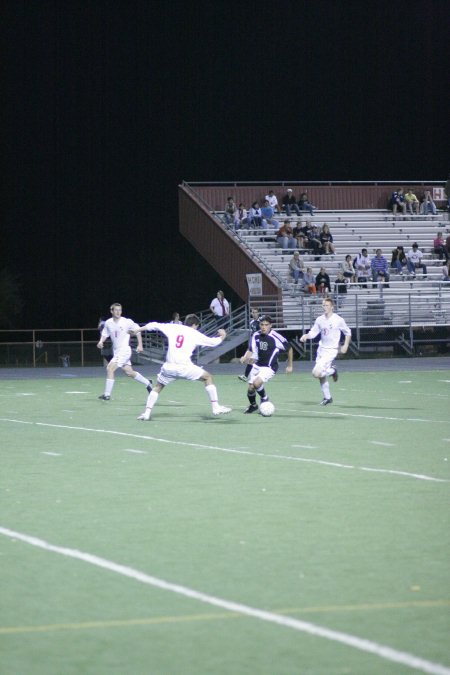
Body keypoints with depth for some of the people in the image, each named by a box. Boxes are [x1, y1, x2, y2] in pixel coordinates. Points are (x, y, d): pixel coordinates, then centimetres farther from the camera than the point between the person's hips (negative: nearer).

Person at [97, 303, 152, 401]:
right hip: (116, 351, 7)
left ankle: (107, 394, -12)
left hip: (124, 350, -7)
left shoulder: (127, 322, -13)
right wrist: (101, 342, -5)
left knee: (110, 369, -17)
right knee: (129, 373, 15)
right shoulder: (108, 323, 2)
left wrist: (140, 345, -4)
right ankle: (147, 383, 38)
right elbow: (105, 334, 16)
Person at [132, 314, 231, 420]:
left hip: (169, 367, 2)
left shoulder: (173, 328, 12)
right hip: (184, 367, -2)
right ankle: (216, 408, 10)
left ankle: (147, 412, 11)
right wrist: (222, 337, 35)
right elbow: (213, 342, 14)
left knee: (158, 387, 24)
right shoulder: (195, 334, 7)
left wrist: (139, 329, 30)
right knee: (208, 377, 16)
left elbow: (154, 325, 15)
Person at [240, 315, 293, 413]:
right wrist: (245, 357, -12)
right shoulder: (256, 335, -4)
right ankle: (253, 405, 36)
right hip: (257, 365, 5)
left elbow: (289, 349, -6)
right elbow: (251, 350, 9)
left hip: (269, 367, -5)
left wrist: (290, 366, 2)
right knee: (250, 389, 5)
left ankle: (264, 398, 4)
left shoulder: (276, 337, -19)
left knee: (256, 383, -27)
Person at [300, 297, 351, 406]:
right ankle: (327, 398, 27)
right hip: (321, 349, 6)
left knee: (316, 373, -20)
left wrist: (345, 346, -5)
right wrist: (306, 336, -11)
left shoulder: (338, 320, -9)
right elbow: (313, 332, 9)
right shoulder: (319, 320, 4)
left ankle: (332, 370, 8)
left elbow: (348, 332, 3)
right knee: (322, 377, 11)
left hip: (331, 350, -6)